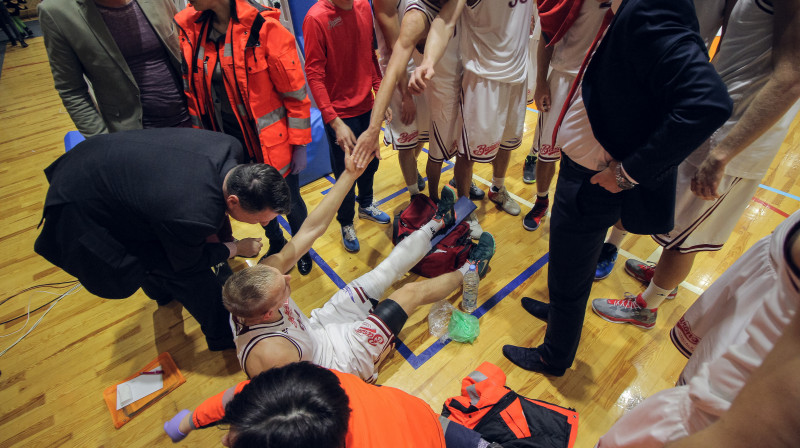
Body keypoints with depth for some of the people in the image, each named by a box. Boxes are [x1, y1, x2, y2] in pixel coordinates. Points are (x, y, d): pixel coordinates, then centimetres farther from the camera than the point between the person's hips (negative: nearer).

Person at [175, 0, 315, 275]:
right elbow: (192, 93, 7)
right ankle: (275, 242, 51)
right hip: (230, 146, 5)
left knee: (289, 201, 13)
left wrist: (299, 145, -12)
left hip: (271, 142, -4)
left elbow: (295, 93, -13)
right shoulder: (188, 28, -2)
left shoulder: (263, 27, -16)